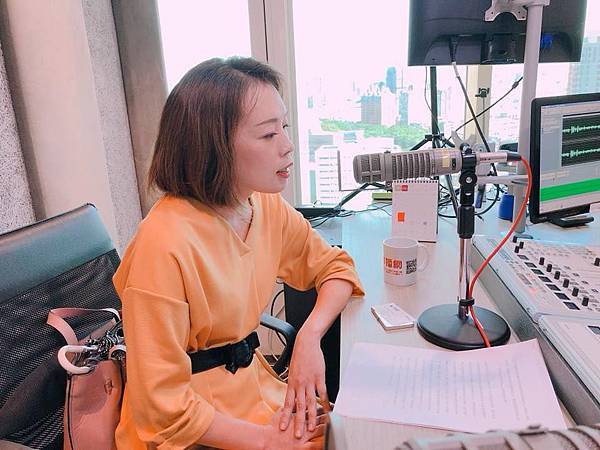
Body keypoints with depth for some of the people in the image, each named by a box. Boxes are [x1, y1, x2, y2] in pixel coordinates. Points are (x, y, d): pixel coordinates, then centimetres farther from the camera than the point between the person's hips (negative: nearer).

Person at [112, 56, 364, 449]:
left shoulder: (269, 208, -7)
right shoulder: (165, 244, -28)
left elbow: (337, 268, 4)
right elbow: (163, 406, -22)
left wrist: (309, 336, -13)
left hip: (254, 384, 6)